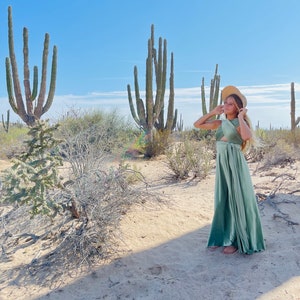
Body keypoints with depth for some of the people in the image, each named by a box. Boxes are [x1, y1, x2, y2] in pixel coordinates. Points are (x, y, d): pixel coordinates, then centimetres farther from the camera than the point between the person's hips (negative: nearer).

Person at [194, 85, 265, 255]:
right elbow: (197, 125, 13)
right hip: (222, 165, 6)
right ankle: (223, 236, 26)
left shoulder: (240, 124, -6)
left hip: (235, 165, -6)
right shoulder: (220, 123, 10)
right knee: (223, 201, 13)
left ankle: (237, 240, 14)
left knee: (236, 201, 2)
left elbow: (247, 136, -30)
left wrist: (241, 117, -16)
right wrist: (213, 112, 9)